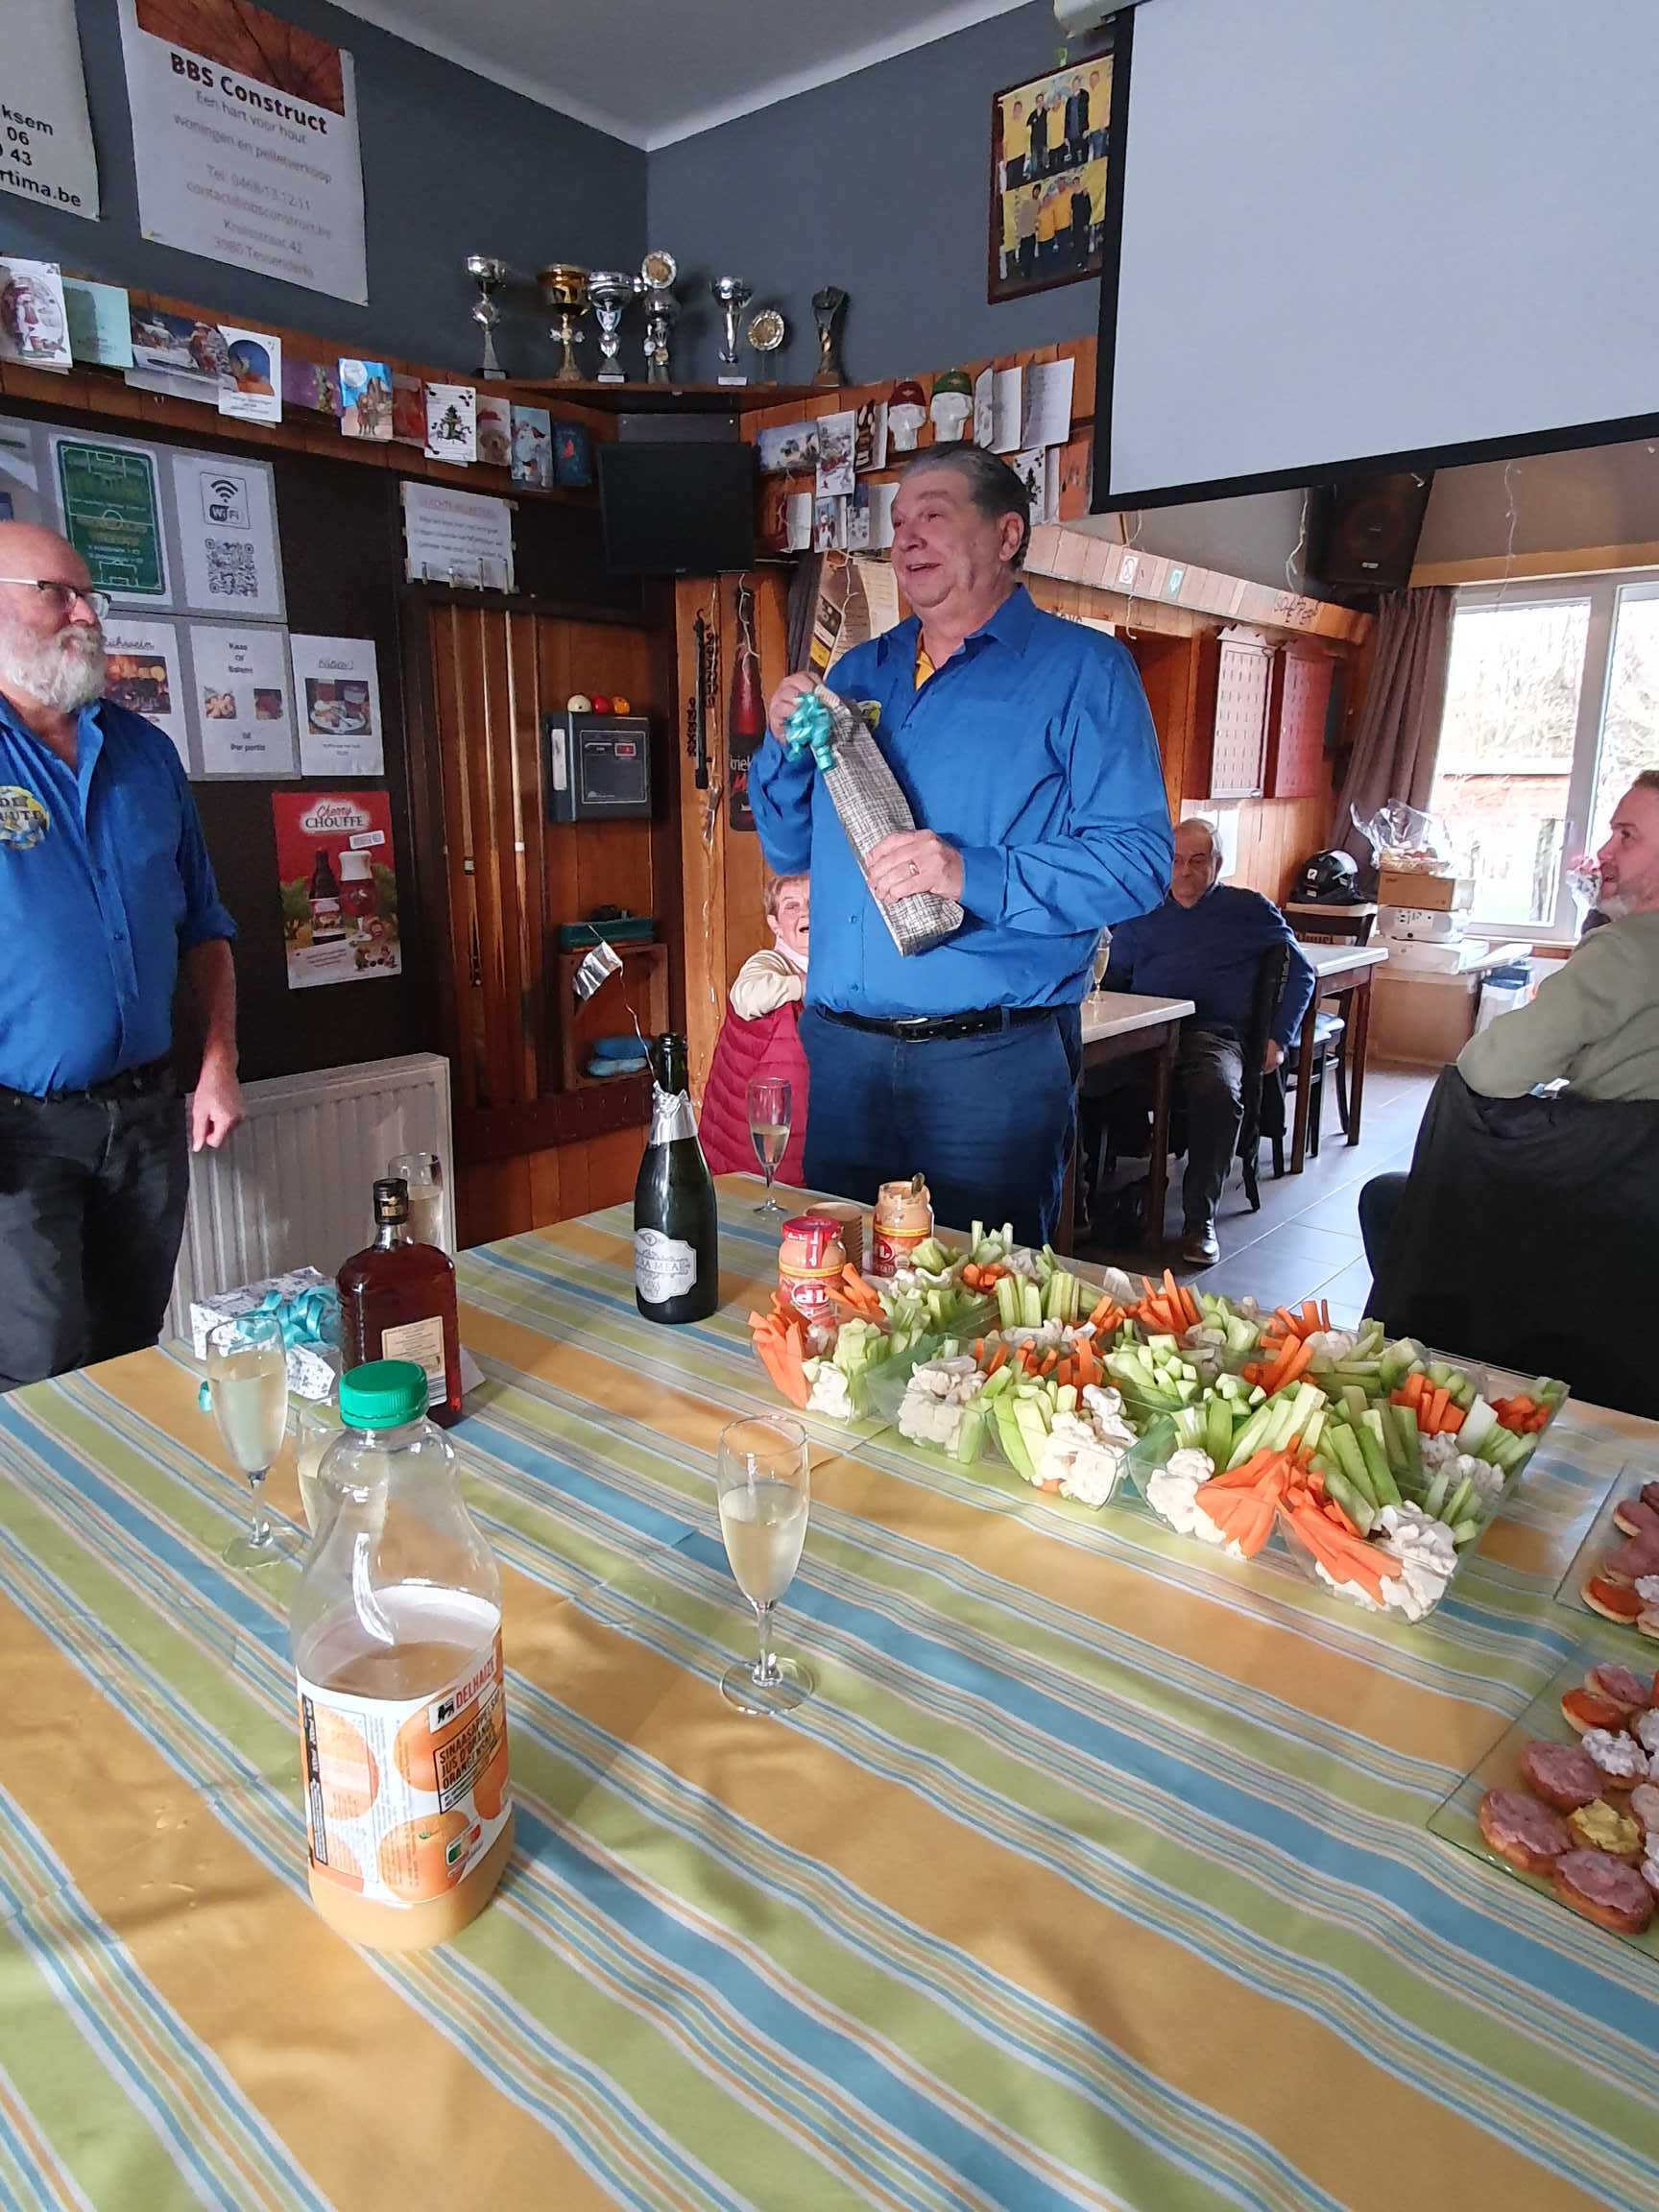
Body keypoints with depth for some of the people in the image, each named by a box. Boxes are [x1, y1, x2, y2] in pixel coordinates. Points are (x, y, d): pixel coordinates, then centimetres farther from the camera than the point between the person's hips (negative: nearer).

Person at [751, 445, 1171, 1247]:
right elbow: (791, 851, 19)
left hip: (991, 1060, -5)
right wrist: (784, 746, 0)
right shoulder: (857, 673, 15)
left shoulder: (1080, 669, -1)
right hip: (842, 1051, 5)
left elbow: (1140, 858, -12)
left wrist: (974, 877, -24)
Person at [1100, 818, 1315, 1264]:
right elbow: (1112, 977, 26)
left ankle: (1200, 1219, -26)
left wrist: (1280, 1038, 8)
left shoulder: (1249, 909, 19)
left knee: (1218, 1090, -38)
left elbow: (1301, 974, 21)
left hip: (1211, 1033, -2)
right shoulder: (1143, 911, 27)